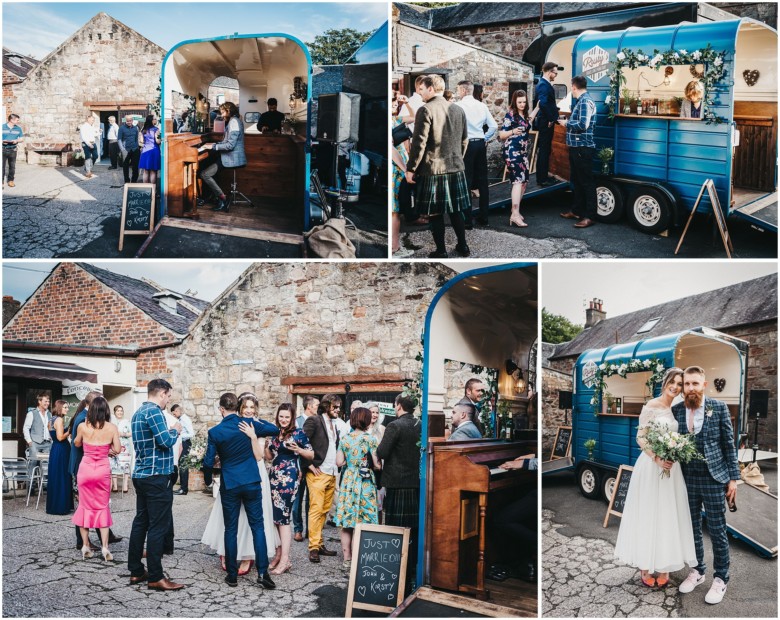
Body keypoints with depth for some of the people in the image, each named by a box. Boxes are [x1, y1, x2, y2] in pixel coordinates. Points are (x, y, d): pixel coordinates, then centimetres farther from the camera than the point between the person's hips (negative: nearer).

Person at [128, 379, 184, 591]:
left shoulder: (139, 412, 15)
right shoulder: (154, 412, -15)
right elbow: (166, 441, -20)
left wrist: (169, 432, 16)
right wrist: (175, 430, -2)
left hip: (141, 475, 10)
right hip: (157, 476, -10)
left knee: (141, 522, 13)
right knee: (158, 526, -6)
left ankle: (136, 571, 18)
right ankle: (155, 577, -4)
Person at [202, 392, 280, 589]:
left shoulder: (215, 432, -8)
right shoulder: (249, 424, -4)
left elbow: (209, 461, -3)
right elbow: (275, 430, 7)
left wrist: (207, 480, 15)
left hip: (229, 485, -1)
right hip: (252, 483, 1)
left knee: (231, 530, 8)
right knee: (257, 526, 5)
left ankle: (232, 575, 12)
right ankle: (262, 572, -1)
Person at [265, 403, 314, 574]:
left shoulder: (298, 433, -3)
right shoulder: (274, 433, 12)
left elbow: (312, 455, -1)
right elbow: (269, 457, 18)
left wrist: (298, 449, -18)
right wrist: (266, 443, 0)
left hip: (289, 477, -6)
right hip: (274, 477, 6)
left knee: (282, 516, -8)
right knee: (277, 517, 5)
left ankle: (285, 560, -5)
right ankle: (280, 553, 13)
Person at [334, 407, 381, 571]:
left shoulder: (345, 439, 2)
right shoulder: (370, 439, -8)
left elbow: (339, 462, 2)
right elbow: (377, 465, -9)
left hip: (347, 482, 4)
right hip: (365, 483, -4)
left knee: (346, 522, 8)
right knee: (363, 523, 3)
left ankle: (347, 559, 13)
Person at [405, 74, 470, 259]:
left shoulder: (425, 110, -12)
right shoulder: (458, 110, 7)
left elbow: (419, 143, -14)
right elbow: (464, 140, 13)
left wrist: (411, 169, -8)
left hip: (432, 169, -6)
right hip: (456, 168, 6)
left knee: (435, 213, 3)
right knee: (456, 210, 16)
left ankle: (441, 251, 7)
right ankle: (462, 246, 22)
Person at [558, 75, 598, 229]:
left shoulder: (585, 102, -15)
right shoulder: (581, 101, 14)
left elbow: (583, 125, -23)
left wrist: (567, 123, -11)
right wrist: (568, 122, 7)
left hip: (583, 148, -10)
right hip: (576, 147, 10)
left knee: (587, 182, -6)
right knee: (577, 181, 17)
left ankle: (590, 216, -4)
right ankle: (576, 211, 27)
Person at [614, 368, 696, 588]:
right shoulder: (651, 406, -9)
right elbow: (640, 438, -11)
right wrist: (657, 459, -20)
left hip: (671, 467, 5)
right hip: (651, 465, -5)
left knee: (668, 515, 8)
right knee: (648, 514, 1)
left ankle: (664, 565, 17)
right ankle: (646, 567, 10)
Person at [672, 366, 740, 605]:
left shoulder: (719, 407, -6)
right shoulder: (676, 410, 0)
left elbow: (729, 444, -3)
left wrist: (733, 478, -4)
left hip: (713, 478, -3)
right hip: (687, 478, 3)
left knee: (717, 530, 4)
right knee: (692, 528, 14)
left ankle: (720, 579, 17)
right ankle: (697, 571, 30)